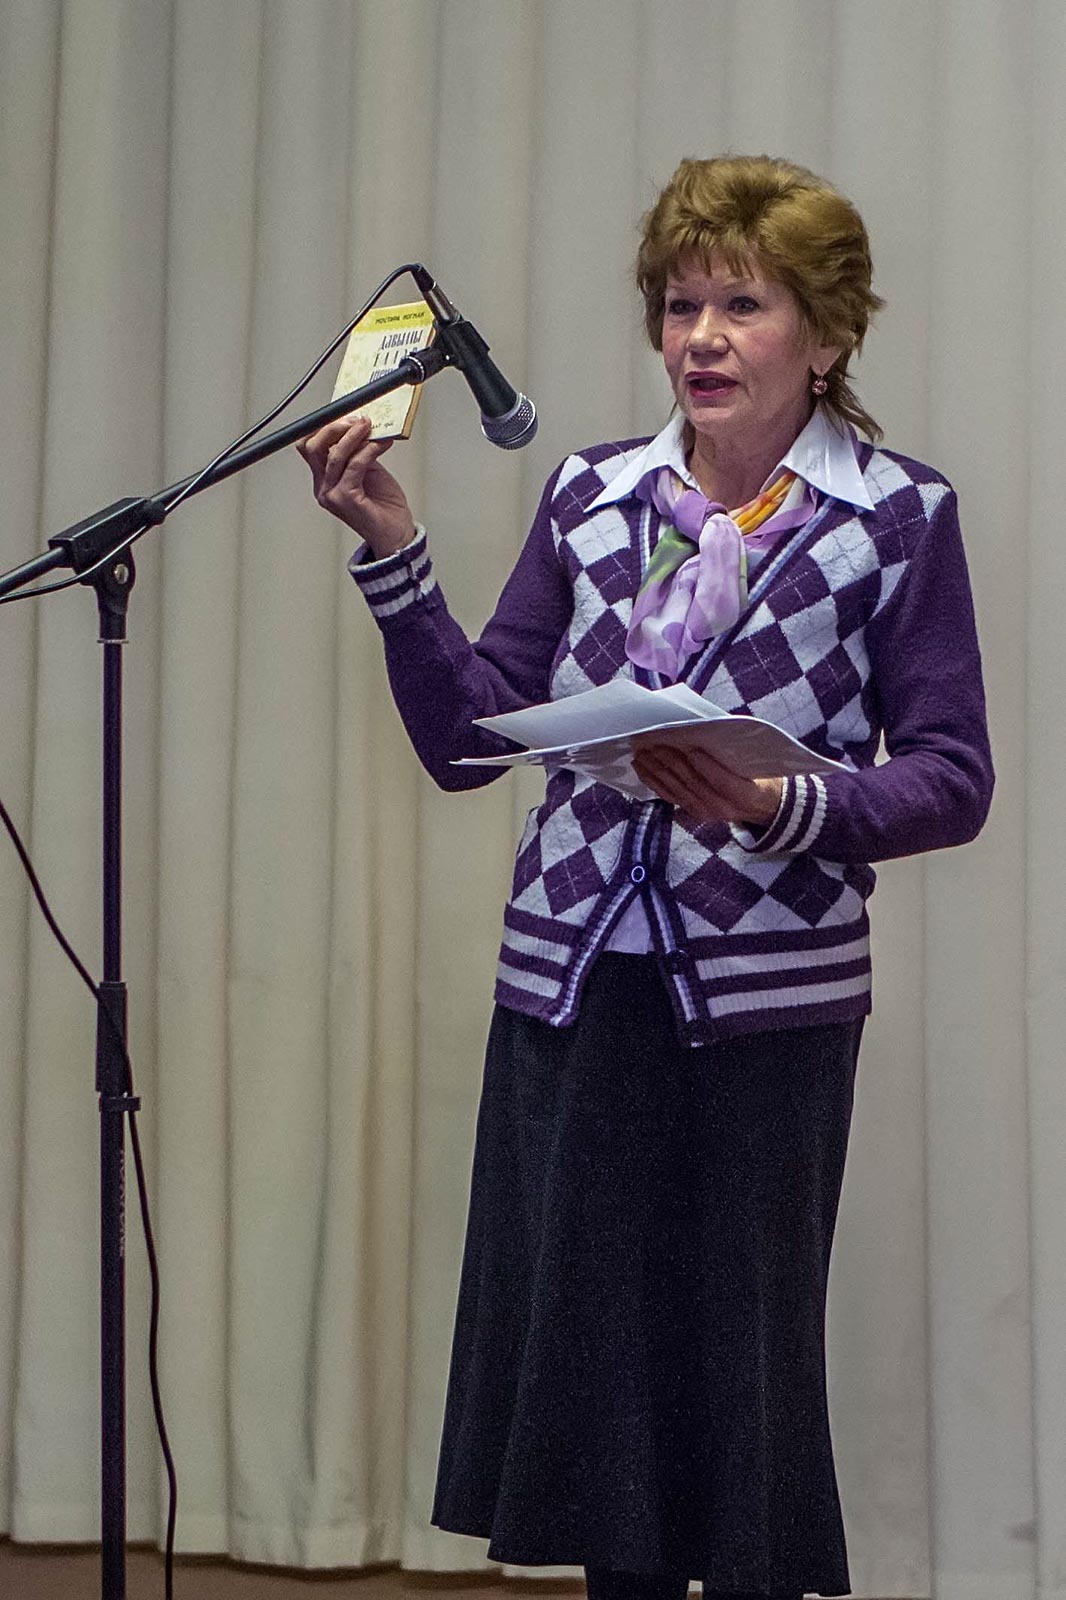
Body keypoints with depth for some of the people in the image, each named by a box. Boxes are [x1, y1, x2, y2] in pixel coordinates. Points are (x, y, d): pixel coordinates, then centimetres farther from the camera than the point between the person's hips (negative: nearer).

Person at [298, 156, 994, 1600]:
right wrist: (392, 550, -4)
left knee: (743, 1370, 0)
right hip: (572, 988, 4)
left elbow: (951, 778, -4)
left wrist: (784, 807, -20)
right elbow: (468, 735, 7)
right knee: (580, 1362, 7)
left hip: (765, 1004, -4)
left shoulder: (899, 518, 0)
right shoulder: (592, 498, 11)